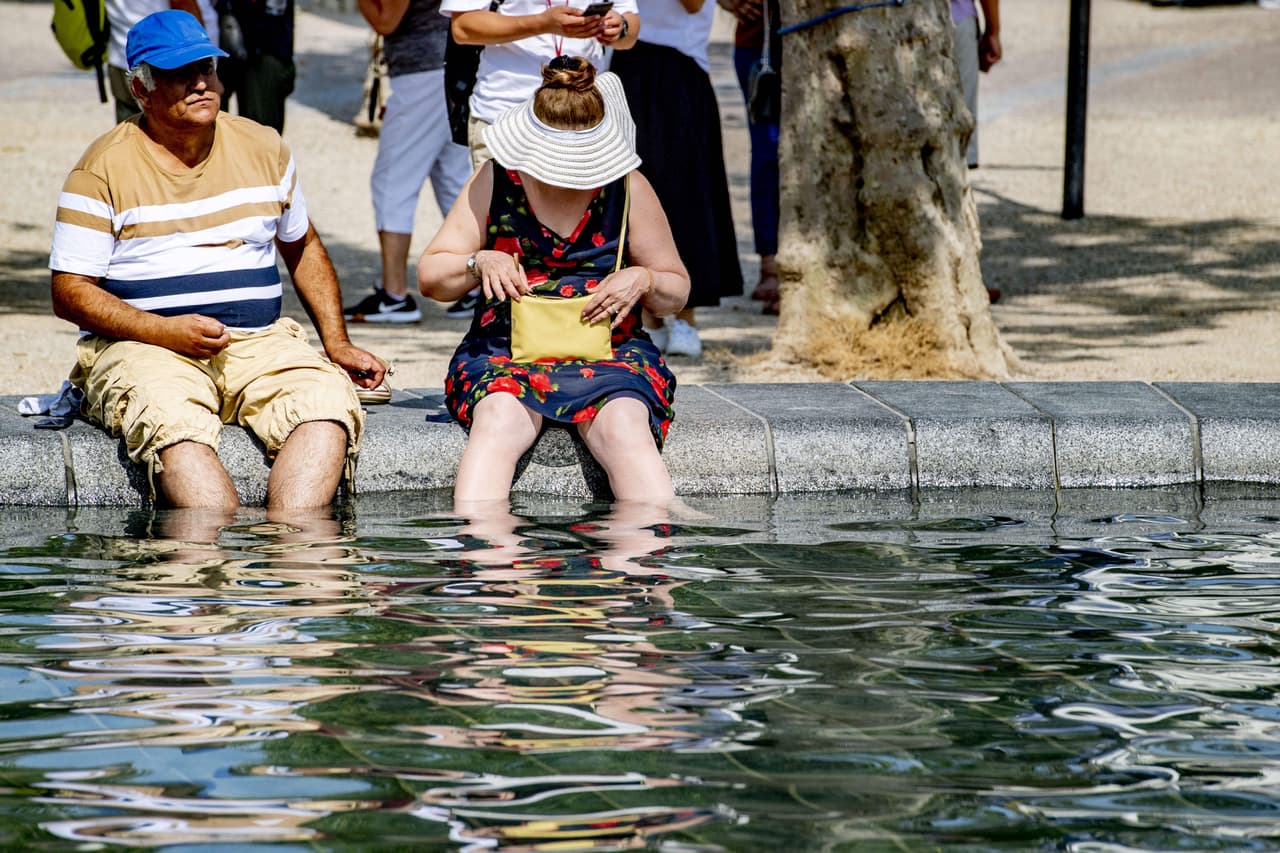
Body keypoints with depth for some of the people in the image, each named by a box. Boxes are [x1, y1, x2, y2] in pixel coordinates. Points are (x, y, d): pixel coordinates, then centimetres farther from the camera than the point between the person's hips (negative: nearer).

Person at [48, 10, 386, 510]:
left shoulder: (262, 148, 14)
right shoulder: (104, 168, 1)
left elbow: (303, 248, 28)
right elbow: (70, 293, -2)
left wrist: (337, 344, 14)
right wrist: (166, 331, -17)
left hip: (260, 343, 4)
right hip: (143, 346, -3)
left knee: (328, 400, -29)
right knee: (176, 424, -38)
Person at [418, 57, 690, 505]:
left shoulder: (628, 189, 7)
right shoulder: (495, 181, 6)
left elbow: (677, 291, 15)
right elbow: (430, 278, 8)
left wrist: (644, 281, -9)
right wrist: (480, 263, -14)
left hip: (609, 350, 0)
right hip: (506, 350, 0)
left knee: (624, 430, -34)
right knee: (500, 420, -36)